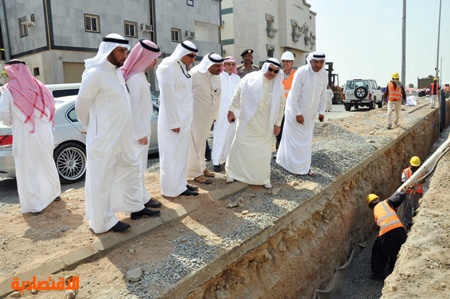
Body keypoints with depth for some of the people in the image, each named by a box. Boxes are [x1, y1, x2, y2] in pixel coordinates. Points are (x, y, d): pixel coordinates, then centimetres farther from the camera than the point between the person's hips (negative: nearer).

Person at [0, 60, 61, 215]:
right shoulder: (39, 86, 5)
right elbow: (51, 106, 7)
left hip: (24, 136, -4)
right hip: (43, 134, 5)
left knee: (28, 170, 3)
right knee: (47, 164, 19)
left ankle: (35, 205, 6)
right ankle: (54, 193, 32)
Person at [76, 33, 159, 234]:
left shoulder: (117, 71, 10)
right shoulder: (95, 73, -16)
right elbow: (81, 105, -10)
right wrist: (89, 128, 3)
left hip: (121, 138, 9)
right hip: (103, 140, -9)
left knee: (130, 169, 19)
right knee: (102, 181, 3)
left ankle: (134, 207, 35)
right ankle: (103, 222, 17)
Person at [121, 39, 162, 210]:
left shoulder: (139, 74, 10)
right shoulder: (135, 77, -20)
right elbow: (133, 108, -22)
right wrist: (141, 132, -18)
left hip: (142, 126, 9)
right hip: (138, 129, -9)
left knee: (138, 164, 17)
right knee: (138, 165, 2)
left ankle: (139, 195, 29)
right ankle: (141, 198, 14)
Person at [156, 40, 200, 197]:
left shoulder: (183, 68, 12)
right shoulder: (168, 68, -15)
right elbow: (168, 97, -19)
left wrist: (183, 120, 14)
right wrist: (173, 122, -20)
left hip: (183, 119, 9)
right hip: (174, 120, -9)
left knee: (181, 152, 15)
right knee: (172, 154, -1)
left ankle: (181, 183, 26)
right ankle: (174, 188, 9)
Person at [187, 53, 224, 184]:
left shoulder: (217, 77, 4)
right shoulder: (195, 74, -17)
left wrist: (215, 115, 13)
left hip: (208, 115, 7)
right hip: (195, 115, -7)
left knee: (202, 142, 17)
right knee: (195, 143, 0)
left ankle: (201, 167, 30)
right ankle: (196, 172, 9)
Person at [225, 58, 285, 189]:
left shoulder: (278, 86, 0)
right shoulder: (250, 78, -7)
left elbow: (281, 106, 6)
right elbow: (237, 94, 1)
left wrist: (278, 123, 4)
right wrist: (231, 110, 1)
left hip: (265, 125, 2)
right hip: (247, 121, -1)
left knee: (264, 151, 8)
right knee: (239, 146, 4)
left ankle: (264, 178, 22)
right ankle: (232, 173, 20)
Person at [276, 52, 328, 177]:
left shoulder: (324, 74, -4)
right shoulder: (301, 72, -20)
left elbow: (323, 95, 5)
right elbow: (294, 95, -19)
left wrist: (321, 111, 3)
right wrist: (298, 114, -19)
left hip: (310, 113, 6)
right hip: (296, 111, -5)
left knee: (307, 141, 12)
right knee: (295, 140, 3)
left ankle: (305, 167, 24)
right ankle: (295, 166, 15)